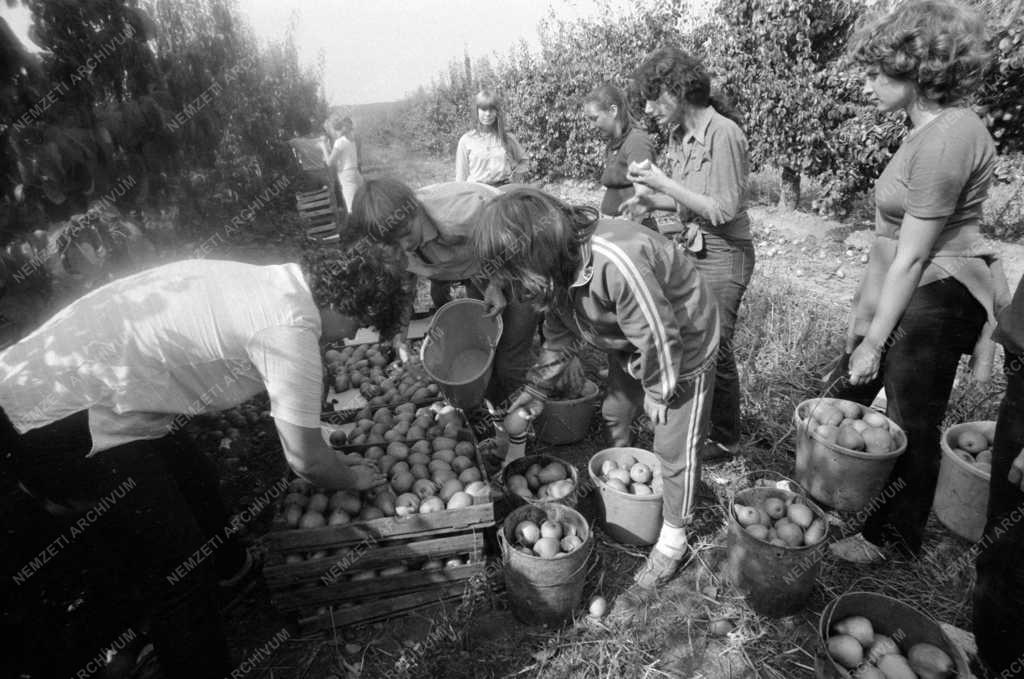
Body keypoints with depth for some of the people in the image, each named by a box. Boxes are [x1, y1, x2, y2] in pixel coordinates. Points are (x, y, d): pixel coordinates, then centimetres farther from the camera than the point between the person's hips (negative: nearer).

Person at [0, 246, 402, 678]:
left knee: (195, 481, 26)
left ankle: (229, 567, 51)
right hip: (61, 430, -9)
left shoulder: (266, 279, 4)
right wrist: (353, 479, 7)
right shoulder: (290, 330, -22)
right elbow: (305, 460, -14)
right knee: (179, 576, 3)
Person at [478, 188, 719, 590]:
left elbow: (658, 337, -32)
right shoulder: (561, 267, -13)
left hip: (683, 345, -8)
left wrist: (659, 393, -17)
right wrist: (537, 387, -1)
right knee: (615, 414, 21)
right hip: (630, 343, 8)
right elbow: (561, 331, 1)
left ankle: (673, 541, 23)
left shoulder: (616, 263, -42)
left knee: (674, 447, 2)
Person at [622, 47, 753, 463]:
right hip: (691, 249, 7)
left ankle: (724, 440, 23)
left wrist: (664, 184, -19)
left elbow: (724, 210, -20)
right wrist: (649, 201, -2)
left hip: (722, 254, -7)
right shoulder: (679, 133, 7)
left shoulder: (722, 133, -17)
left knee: (714, 349, 2)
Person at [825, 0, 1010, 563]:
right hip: (899, 291, 9)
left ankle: (894, 538, 28)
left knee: (911, 427, 7)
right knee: (847, 396, 18)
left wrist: (875, 342, -15)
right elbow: (894, 238, 11)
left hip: (933, 299, -9)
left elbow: (912, 257, -20)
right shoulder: (927, 128, 9)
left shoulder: (946, 139, -20)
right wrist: (864, 308, 14)